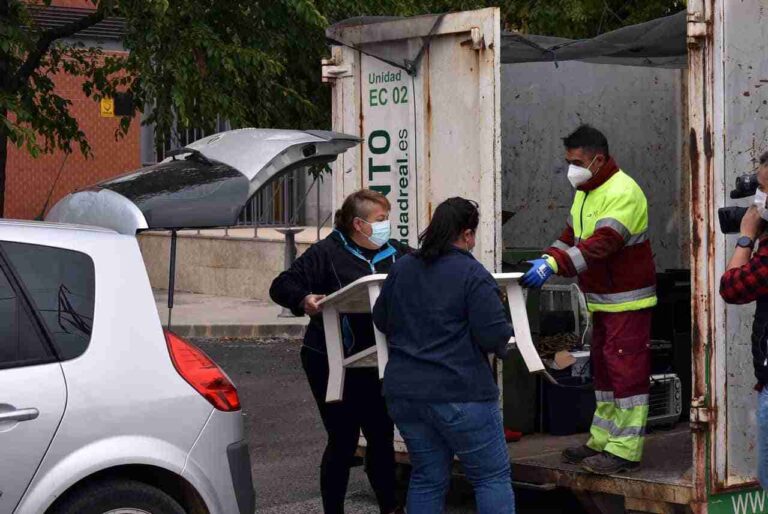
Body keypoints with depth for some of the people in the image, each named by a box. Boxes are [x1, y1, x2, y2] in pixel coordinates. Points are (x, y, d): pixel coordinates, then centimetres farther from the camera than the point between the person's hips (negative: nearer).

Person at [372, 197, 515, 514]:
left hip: (403, 390, 6)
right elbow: (494, 335, -16)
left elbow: (381, 321, 18)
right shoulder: (472, 274, -12)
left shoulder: (401, 268, 8)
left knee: (427, 477, 13)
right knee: (492, 476, 3)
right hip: (460, 393, -6)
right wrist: (503, 339, 6)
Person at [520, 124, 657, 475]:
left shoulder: (622, 192, -19)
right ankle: (602, 441, 24)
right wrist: (546, 259, -3)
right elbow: (571, 236, 14)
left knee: (627, 370, -9)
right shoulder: (585, 192, 13)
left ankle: (626, 450, -8)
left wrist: (554, 264, -37)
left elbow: (602, 243, -30)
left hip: (627, 301, -10)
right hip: (601, 300, 10)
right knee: (604, 368, 15)